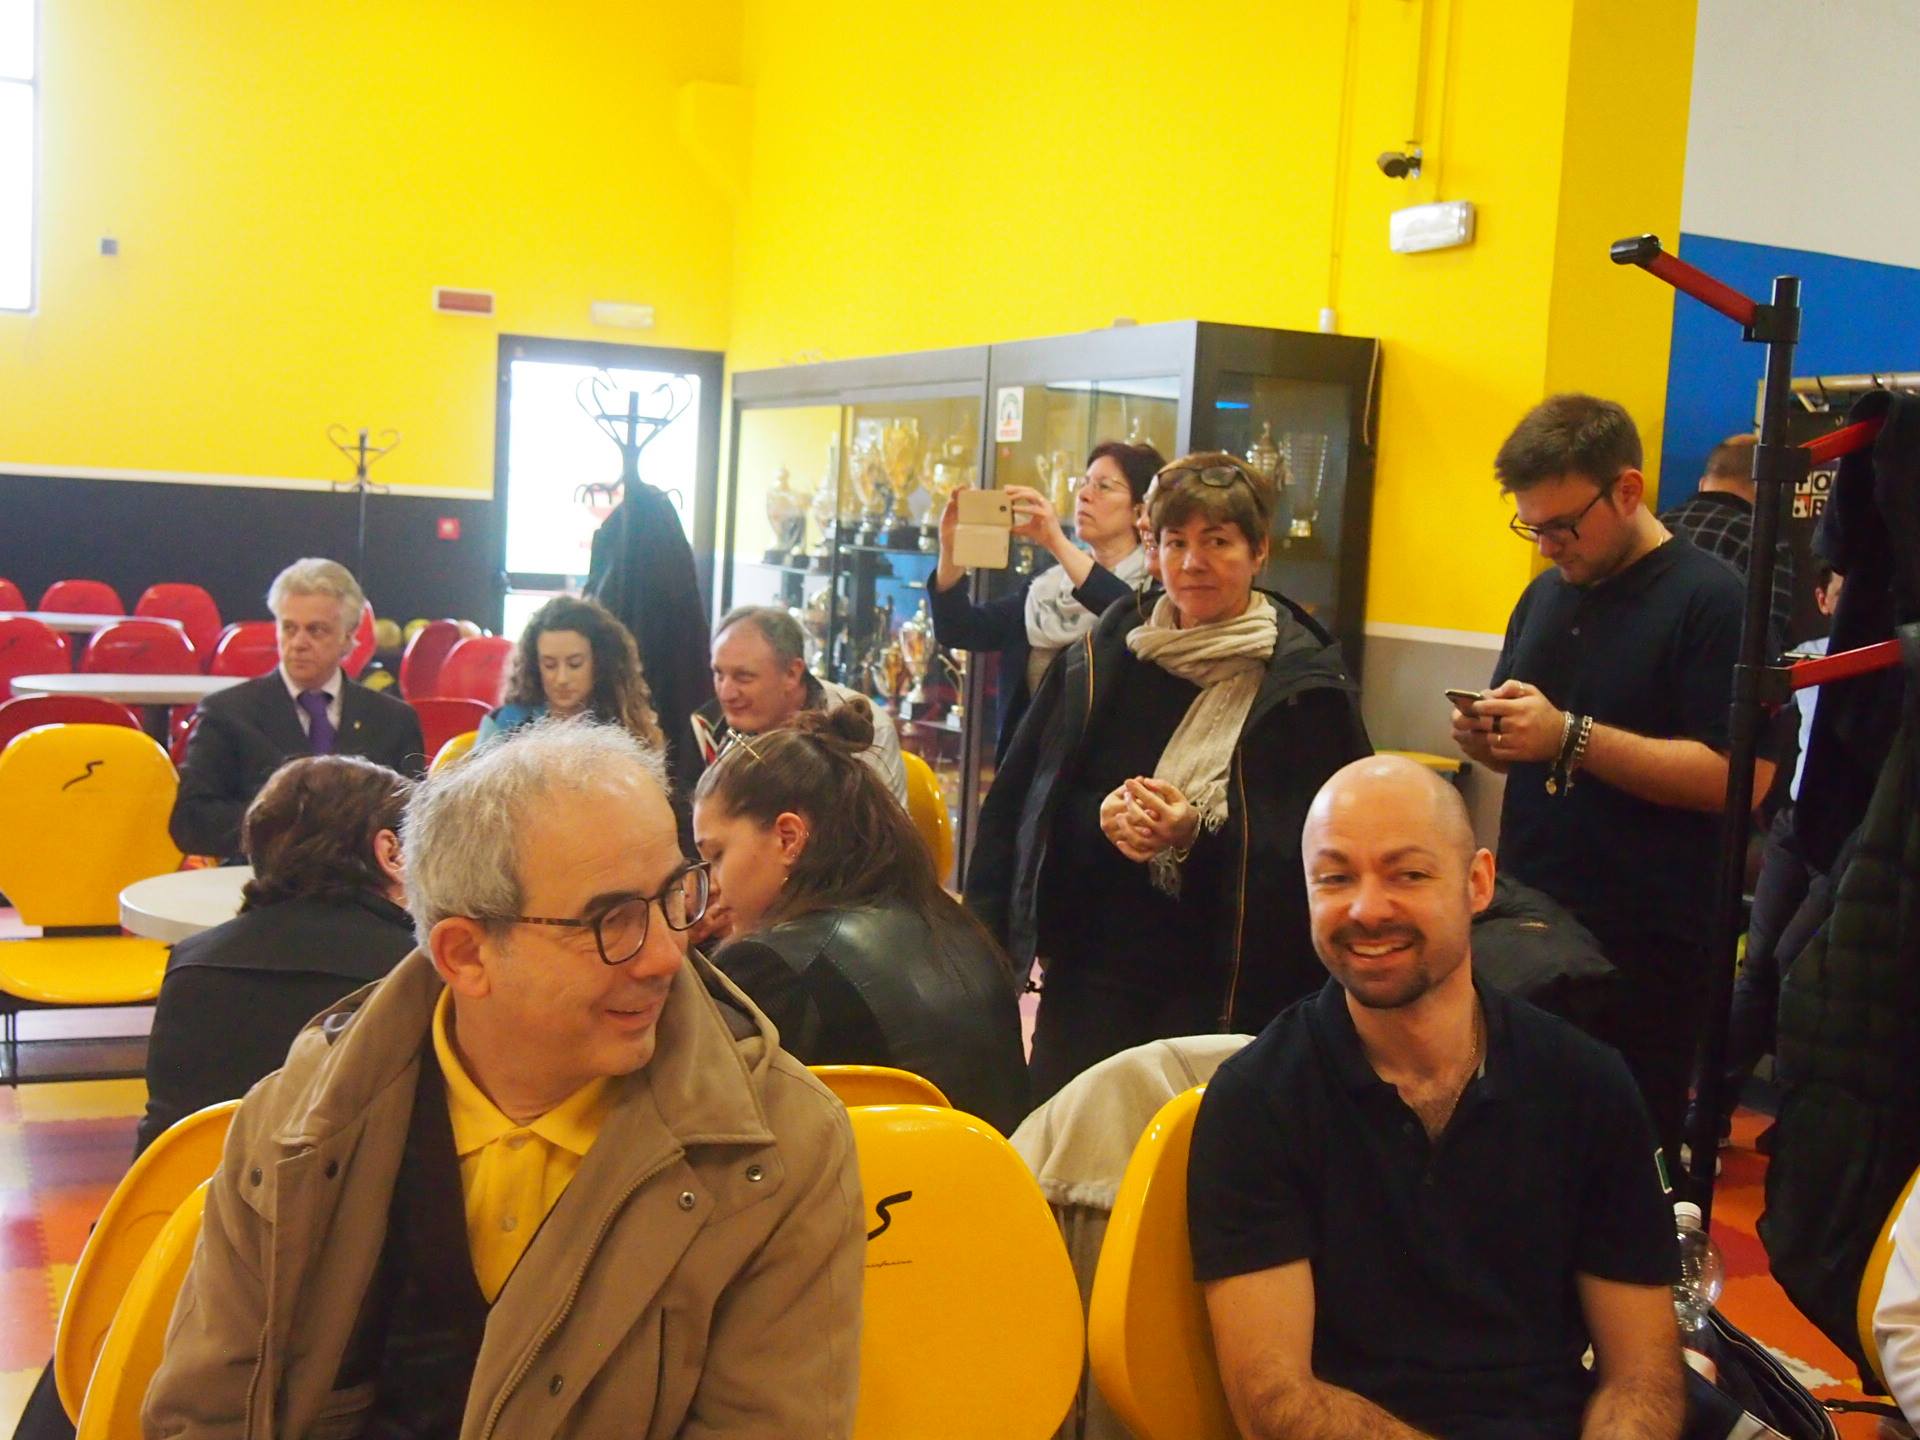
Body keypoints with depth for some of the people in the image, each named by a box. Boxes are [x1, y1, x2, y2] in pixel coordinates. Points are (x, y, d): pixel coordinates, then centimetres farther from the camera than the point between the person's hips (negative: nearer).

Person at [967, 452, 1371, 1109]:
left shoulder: (1305, 685, -3)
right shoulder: (1100, 658, 8)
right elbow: (1020, 796, 8)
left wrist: (1198, 836, -22)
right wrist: (1100, 815, -12)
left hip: (1221, 987, -3)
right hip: (1089, 968, 3)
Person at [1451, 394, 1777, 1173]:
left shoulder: (1712, 600, -10)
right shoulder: (1547, 594, 13)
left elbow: (1743, 776, -20)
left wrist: (1570, 736, -23)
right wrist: (1486, 735, -2)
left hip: (1642, 954, -6)